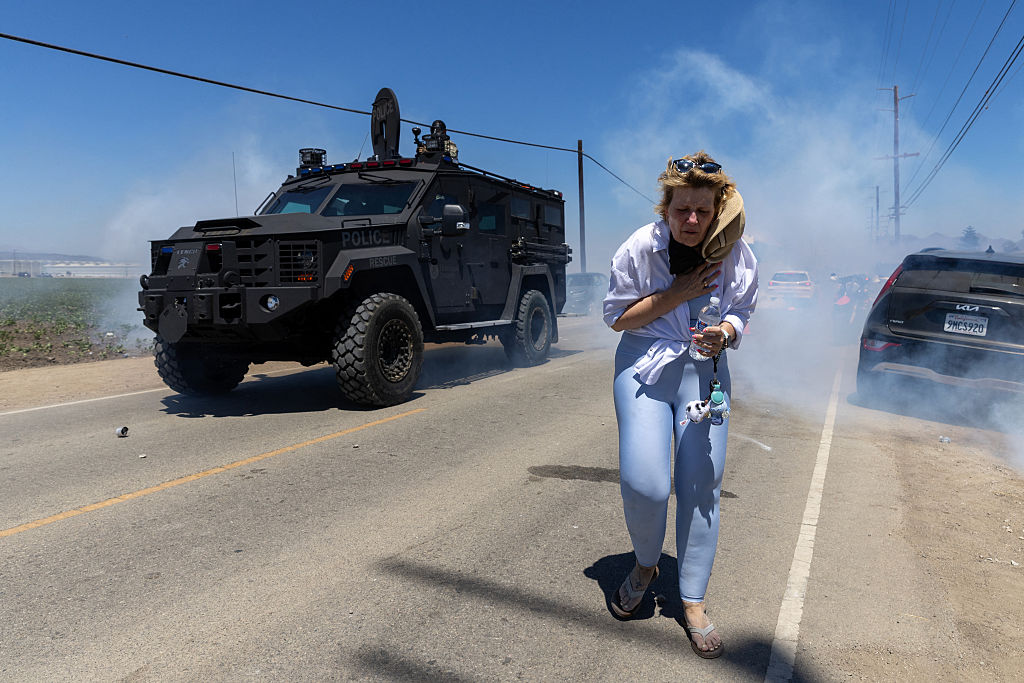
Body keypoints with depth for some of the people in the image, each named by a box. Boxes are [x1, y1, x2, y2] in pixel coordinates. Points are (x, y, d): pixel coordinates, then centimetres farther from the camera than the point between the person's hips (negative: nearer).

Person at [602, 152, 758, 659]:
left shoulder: (737, 254, -7)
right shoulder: (640, 247, -12)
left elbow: (740, 314, 5)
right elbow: (616, 315, -6)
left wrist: (724, 333, -19)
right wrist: (674, 295, -18)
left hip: (704, 370, 2)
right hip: (644, 366, -2)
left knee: (702, 484, 1)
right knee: (644, 484, -14)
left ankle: (693, 602, 19)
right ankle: (645, 564, 20)